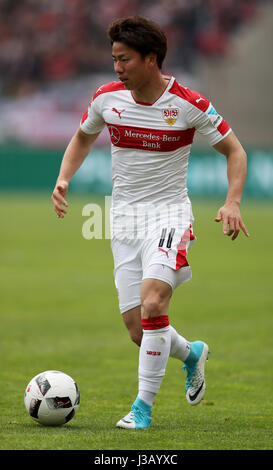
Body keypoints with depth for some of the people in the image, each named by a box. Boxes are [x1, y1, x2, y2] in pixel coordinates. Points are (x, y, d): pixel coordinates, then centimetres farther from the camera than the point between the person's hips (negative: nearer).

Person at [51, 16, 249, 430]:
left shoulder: (188, 104, -11)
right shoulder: (107, 98, 0)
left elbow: (234, 150, -2)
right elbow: (83, 137, 20)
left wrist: (233, 203, -17)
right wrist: (63, 179, 3)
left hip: (169, 213, -4)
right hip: (124, 217, 4)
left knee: (152, 302, -26)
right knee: (138, 330, -1)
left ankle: (143, 406, -14)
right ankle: (191, 353, 33)